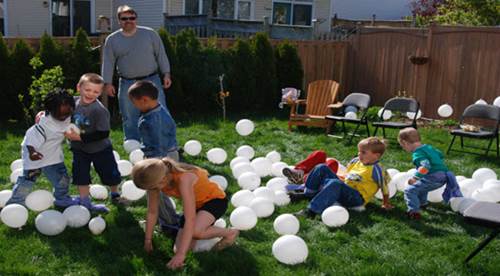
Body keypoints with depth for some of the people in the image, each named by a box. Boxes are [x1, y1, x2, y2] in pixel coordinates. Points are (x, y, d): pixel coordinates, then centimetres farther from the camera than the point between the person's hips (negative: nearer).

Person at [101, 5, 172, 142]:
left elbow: (161, 55, 5)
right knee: (129, 119, 5)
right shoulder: (112, 39, 5)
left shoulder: (150, 34, 4)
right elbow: (108, 62, 5)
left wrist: (166, 74, -2)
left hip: (152, 80, -1)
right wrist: (108, 82, -3)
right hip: (127, 84, 1)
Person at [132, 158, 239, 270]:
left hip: (215, 199, -7)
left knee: (194, 231, -35)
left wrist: (181, 254, -39)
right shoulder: (156, 179, -19)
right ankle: (208, 224, 21)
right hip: (196, 203, 7)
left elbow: (190, 219, -39)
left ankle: (230, 233, -7)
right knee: (180, 248, -3)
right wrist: (147, 240, 1)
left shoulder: (183, 179, -38)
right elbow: (152, 212, -5)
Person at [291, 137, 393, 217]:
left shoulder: (376, 169, -11)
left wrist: (386, 203, 0)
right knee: (322, 168, 3)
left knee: (334, 184, -41)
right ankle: (307, 194, 0)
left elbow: (384, 186, -5)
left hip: (356, 198, -9)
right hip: (343, 188, 9)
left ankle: (311, 210, -50)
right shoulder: (356, 161, 12)